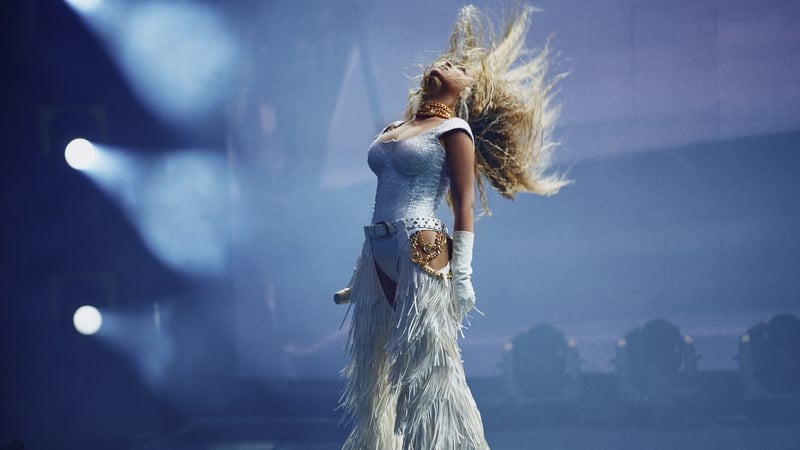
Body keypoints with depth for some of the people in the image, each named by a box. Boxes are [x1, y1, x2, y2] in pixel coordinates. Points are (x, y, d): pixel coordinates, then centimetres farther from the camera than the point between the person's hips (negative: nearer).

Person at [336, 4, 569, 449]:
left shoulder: (454, 130, -1)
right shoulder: (394, 130, 19)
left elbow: (464, 206, -7)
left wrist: (461, 275, -14)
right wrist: (359, 281, 23)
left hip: (422, 254, -7)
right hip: (377, 256, 8)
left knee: (424, 365, -6)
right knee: (374, 370, 10)